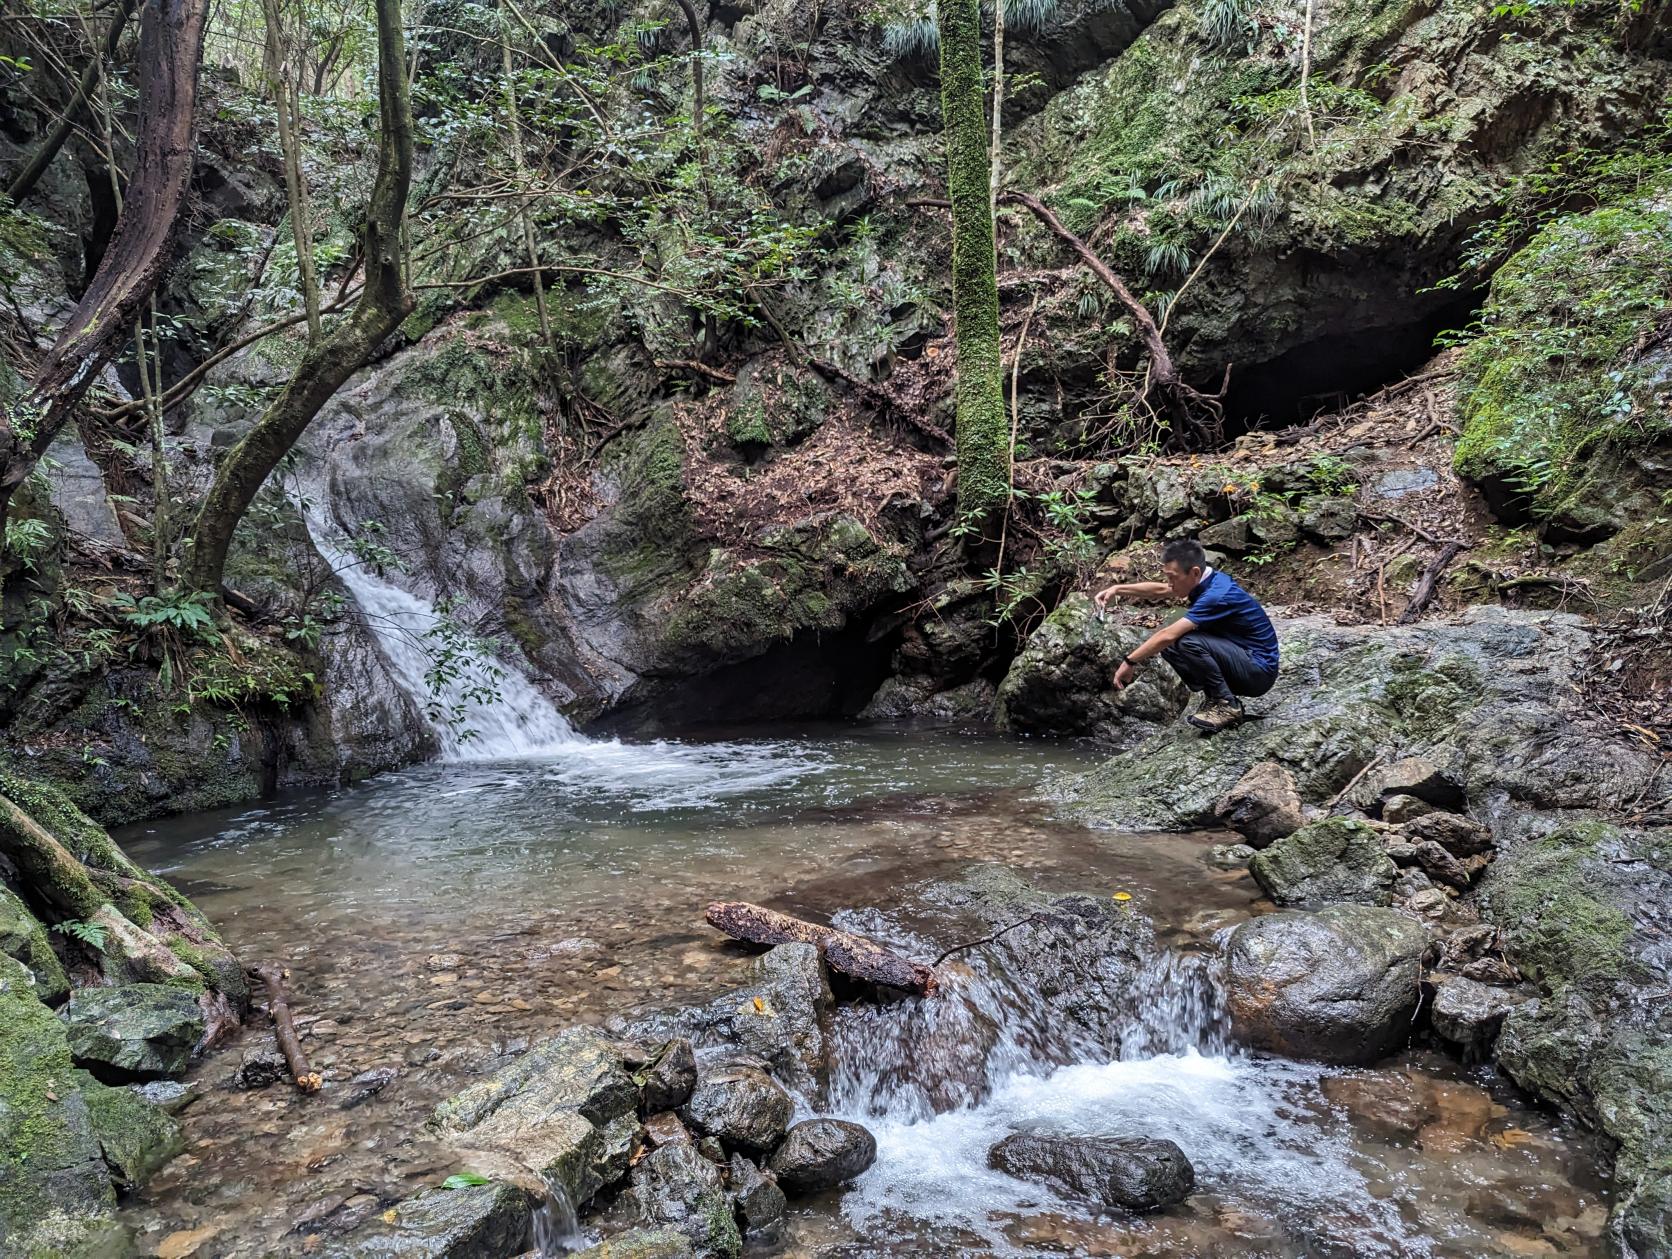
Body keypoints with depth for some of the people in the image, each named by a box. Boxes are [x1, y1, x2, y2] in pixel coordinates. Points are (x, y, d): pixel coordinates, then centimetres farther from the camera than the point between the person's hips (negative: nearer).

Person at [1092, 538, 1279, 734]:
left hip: (1260, 670, -9)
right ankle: (1215, 698, 7)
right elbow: (1159, 590, 17)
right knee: (1169, 645, 1)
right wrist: (1117, 589, 7)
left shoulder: (1217, 595, -27)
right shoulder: (1205, 580, 1)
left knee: (1188, 643, -28)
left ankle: (1226, 705, -12)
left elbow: (1167, 635, -28)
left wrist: (1129, 662, -21)